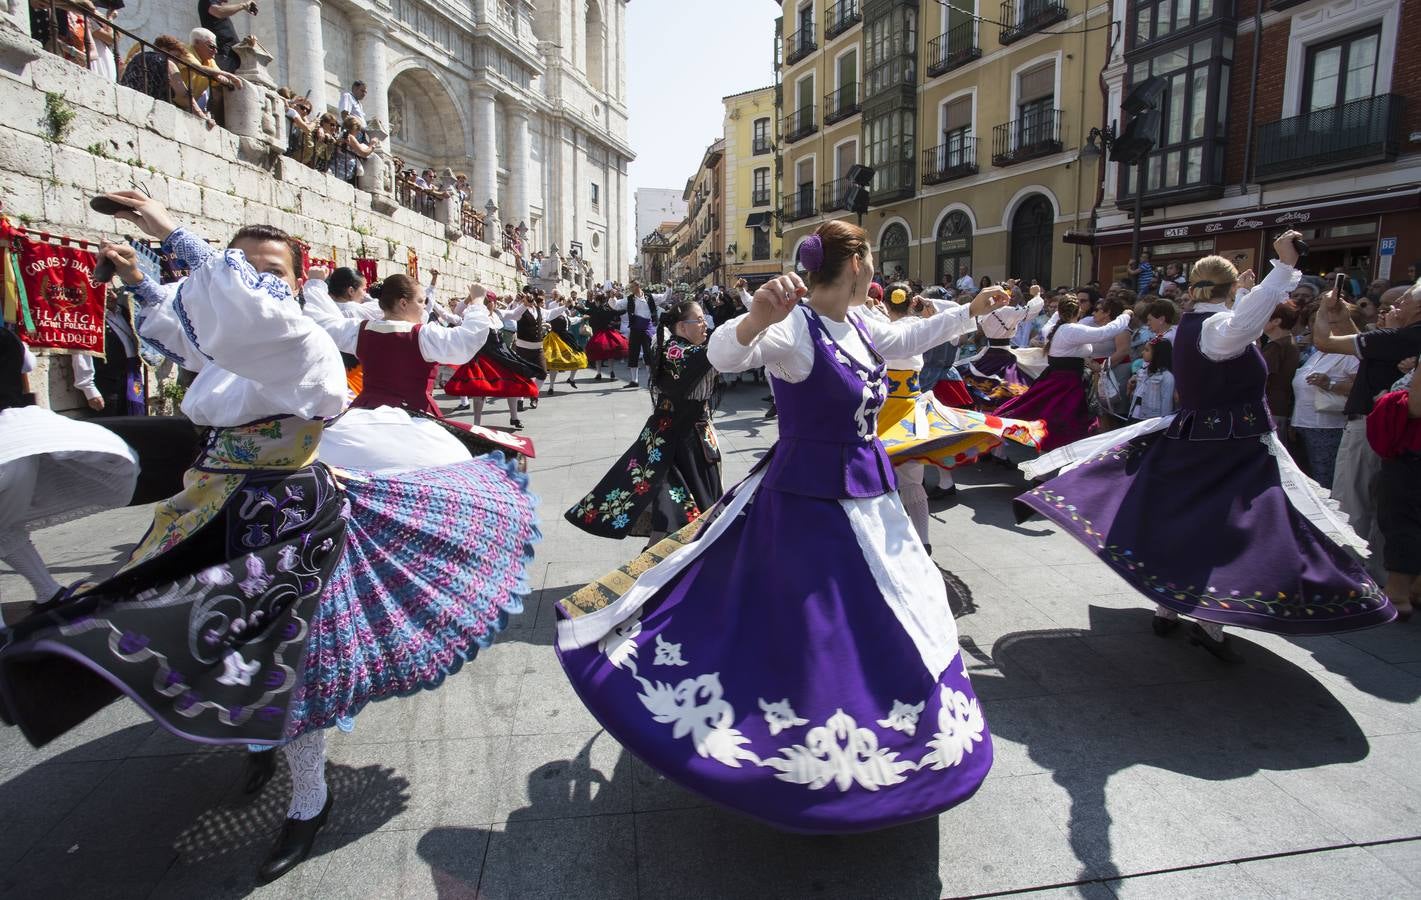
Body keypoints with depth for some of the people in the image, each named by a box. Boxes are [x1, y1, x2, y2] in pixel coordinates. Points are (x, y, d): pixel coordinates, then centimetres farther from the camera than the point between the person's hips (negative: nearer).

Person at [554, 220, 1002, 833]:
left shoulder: (857, 324, 5)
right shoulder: (795, 328, -22)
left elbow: (905, 339, 22)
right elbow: (724, 354, -37)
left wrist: (972, 311, 24)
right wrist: (756, 320, -57)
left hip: (865, 498, 10)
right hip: (809, 505, -10)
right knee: (812, 637, -1)